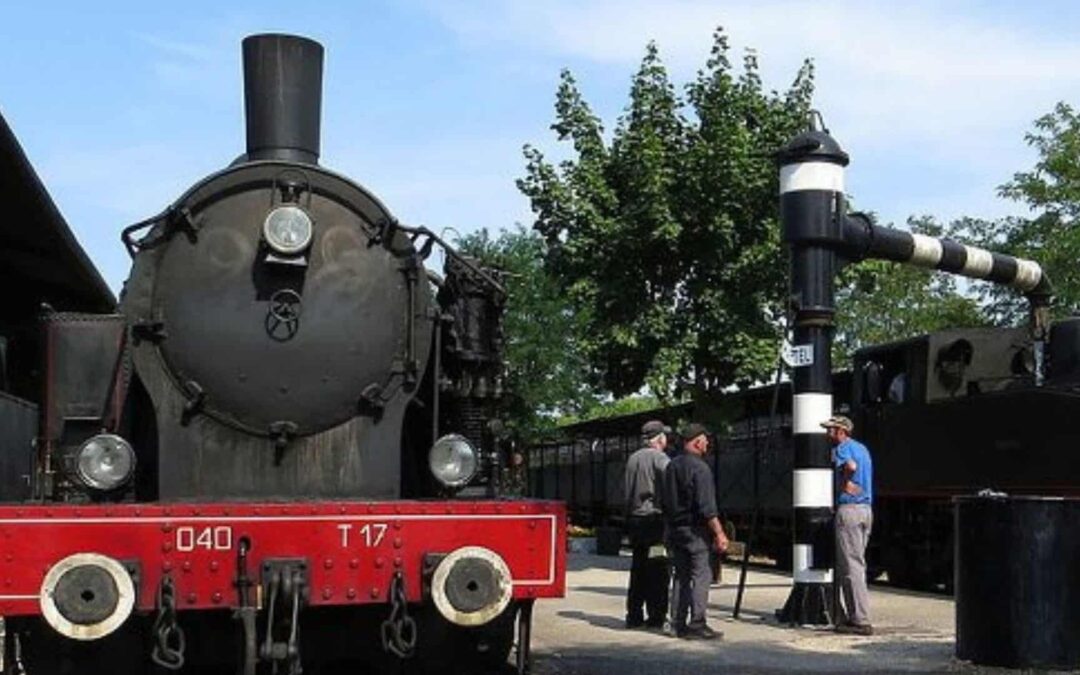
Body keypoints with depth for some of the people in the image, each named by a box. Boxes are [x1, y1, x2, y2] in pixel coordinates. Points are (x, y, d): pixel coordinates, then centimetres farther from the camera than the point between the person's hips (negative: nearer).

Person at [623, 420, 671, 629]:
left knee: (638, 568, 12)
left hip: (634, 518, 8)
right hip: (655, 518, -7)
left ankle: (634, 615, 14)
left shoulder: (633, 459, 13)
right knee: (658, 570, -3)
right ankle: (656, 615, -3)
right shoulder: (659, 458, -10)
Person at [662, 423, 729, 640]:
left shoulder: (671, 467, 11)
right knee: (701, 575, -4)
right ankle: (697, 624, -6)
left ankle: (678, 624, 13)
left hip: (674, 530, 8)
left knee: (680, 576, 12)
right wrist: (719, 533, -13)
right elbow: (706, 507, -18)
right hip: (695, 530, -8)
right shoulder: (700, 468, -14)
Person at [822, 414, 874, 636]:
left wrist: (845, 483, -15)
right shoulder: (862, 448, 20)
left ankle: (861, 621, -9)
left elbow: (851, 466, -30)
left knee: (851, 566, -7)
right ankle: (852, 615, 18)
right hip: (867, 509, 9)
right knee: (857, 564, 14)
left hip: (849, 509, -9)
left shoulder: (842, 448, -9)